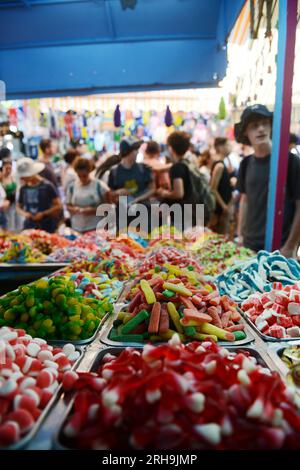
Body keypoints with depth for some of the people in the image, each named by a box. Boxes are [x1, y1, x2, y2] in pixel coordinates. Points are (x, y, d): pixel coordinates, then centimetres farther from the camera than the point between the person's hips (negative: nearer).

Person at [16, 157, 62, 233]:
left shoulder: (47, 186, -6)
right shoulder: (23, 188, 8)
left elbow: (58, 206, -6)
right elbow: (18, 206, 18)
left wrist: (43, 214, -14)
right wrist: (24, 213, -3)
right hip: (29, 226, 4)